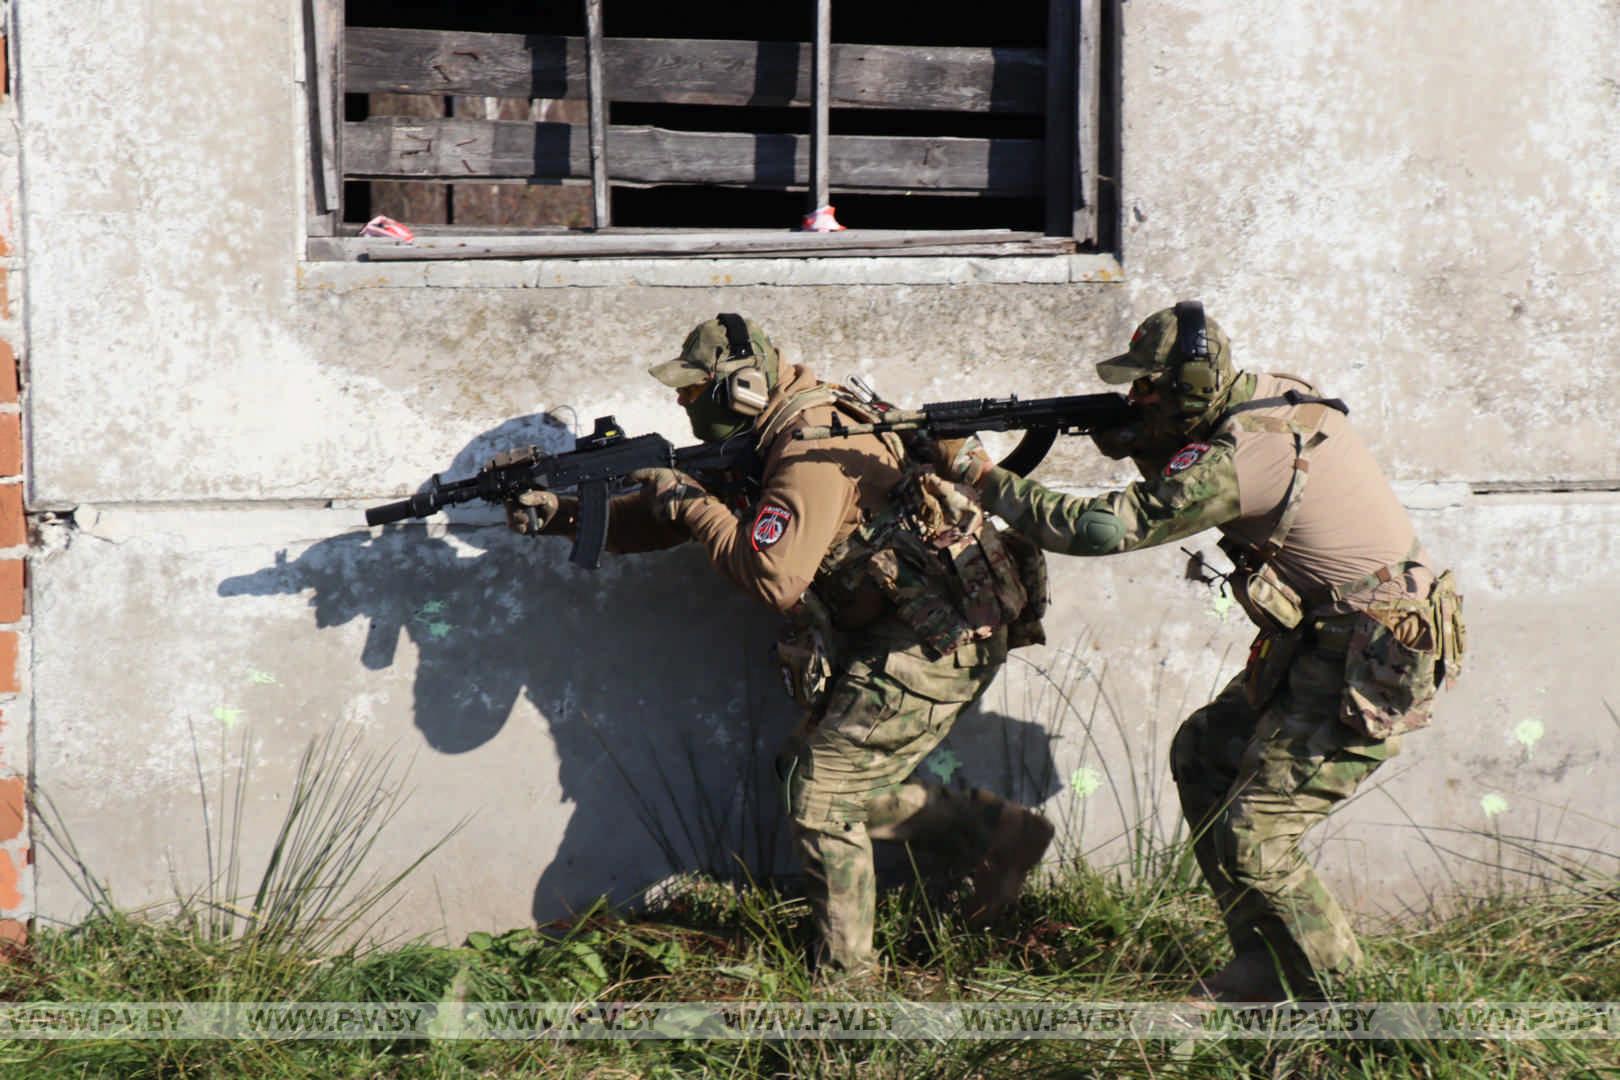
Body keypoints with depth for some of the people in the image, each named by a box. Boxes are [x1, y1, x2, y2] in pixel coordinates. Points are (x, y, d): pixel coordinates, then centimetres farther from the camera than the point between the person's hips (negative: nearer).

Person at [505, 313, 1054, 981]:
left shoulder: (813, 449, -21)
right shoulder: (770, 441, 11)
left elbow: (773, 577, -31)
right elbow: (667, 521, 18)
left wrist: (690, 503, -19)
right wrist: (563, 515, 9)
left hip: (936, 641, -10)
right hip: (938, 632, 10)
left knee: (822, 790, -5)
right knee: (844, 784, 13)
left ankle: (844, 976, 6)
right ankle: (996, 829, 18)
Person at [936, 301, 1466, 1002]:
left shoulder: (1243, 457, -24)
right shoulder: (1271, 395, 5)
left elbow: (1103, 527, -25)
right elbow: (1182, 479, 22)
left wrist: (980, 474, -15)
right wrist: (1136, 442, 1)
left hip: (1371, 668, -10)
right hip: (1317, 647, 10)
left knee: (1251, 837, -9)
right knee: (1202, 758, 16)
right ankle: (1261, 969, 21)